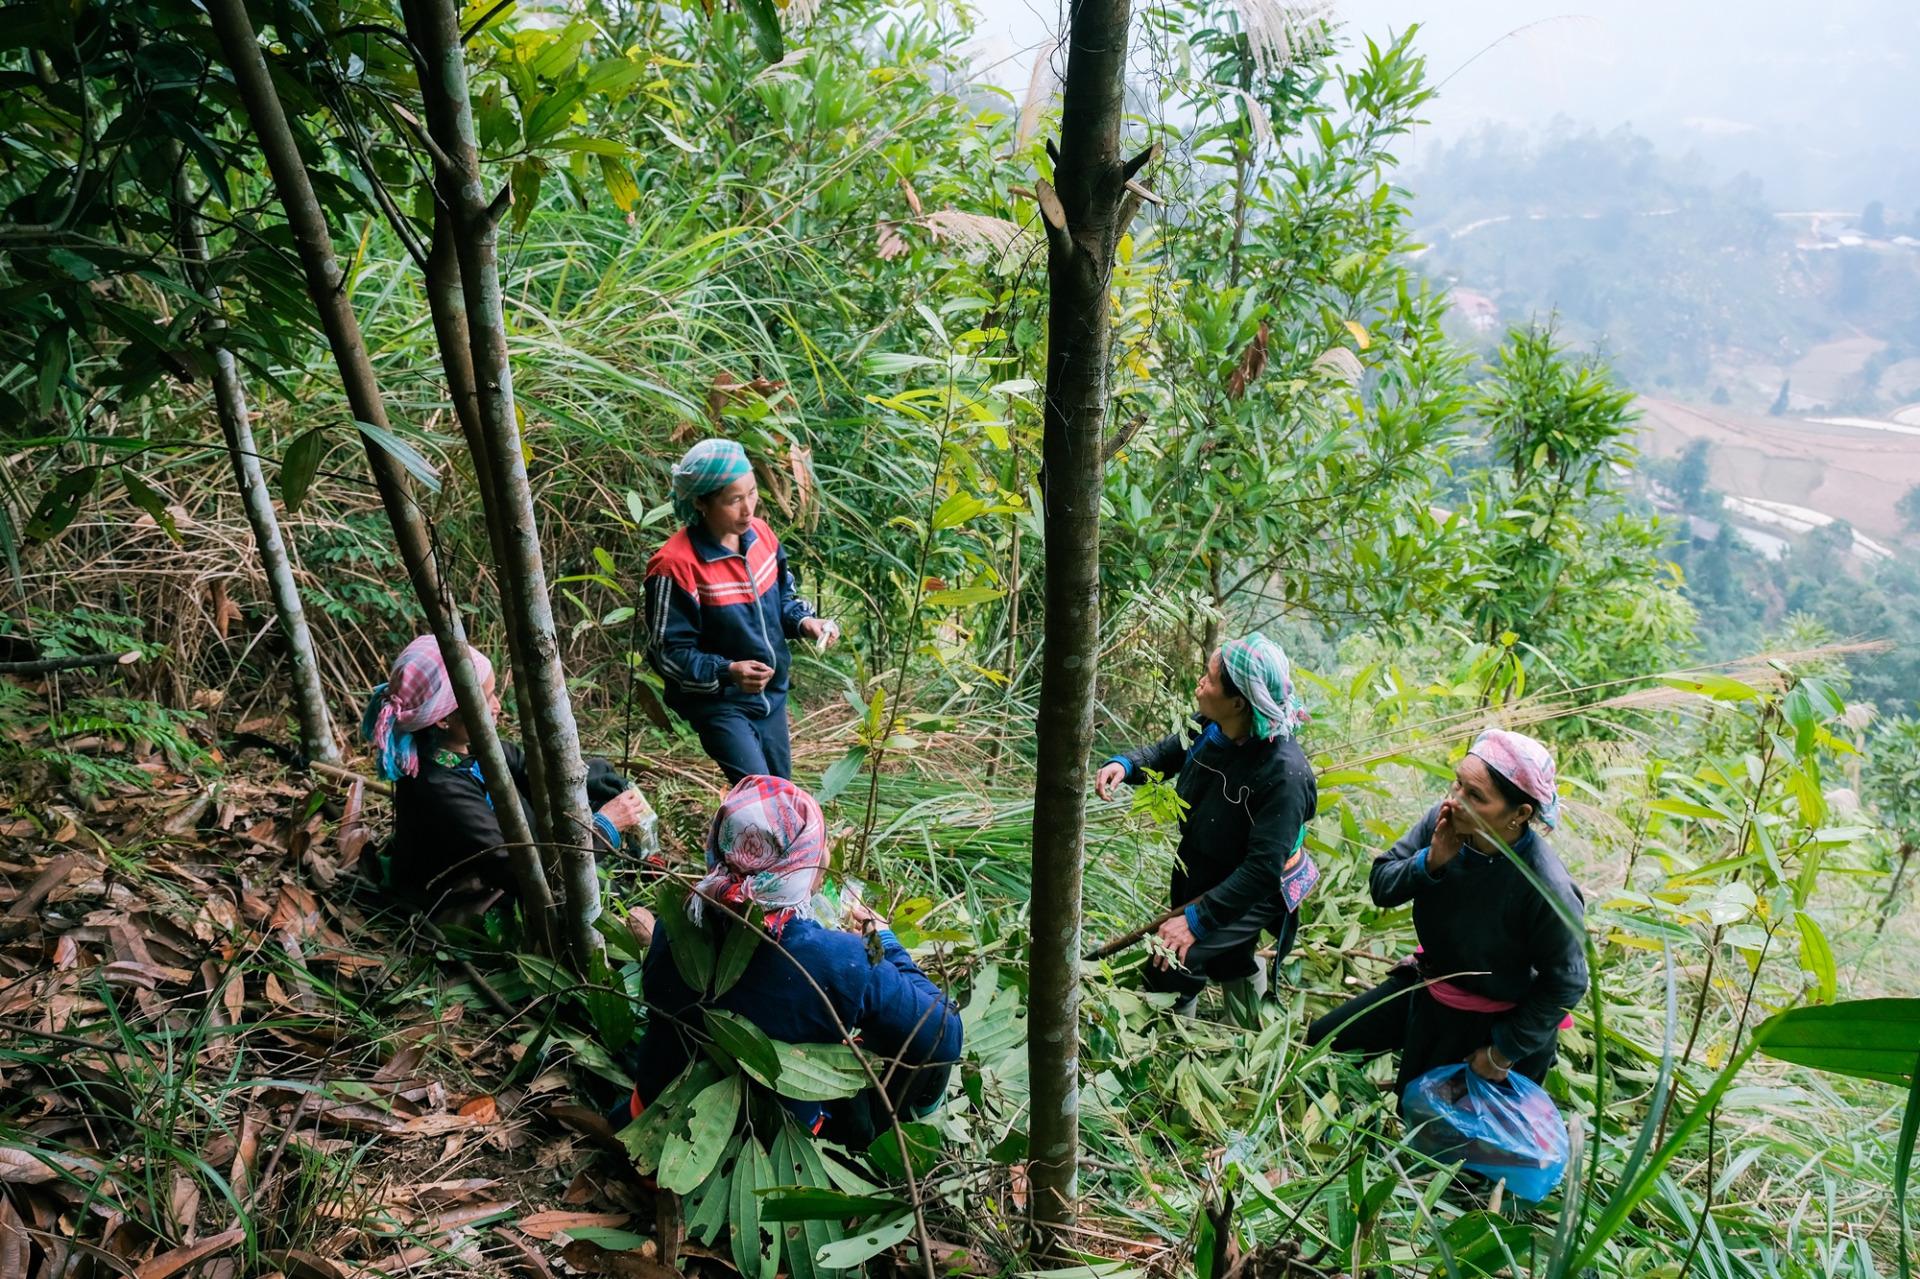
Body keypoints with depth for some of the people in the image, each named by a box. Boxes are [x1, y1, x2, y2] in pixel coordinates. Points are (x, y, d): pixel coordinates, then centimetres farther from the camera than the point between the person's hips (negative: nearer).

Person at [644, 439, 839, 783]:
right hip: (720, 703, -7)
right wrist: (727, 673, -32)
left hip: (772, 692, 7)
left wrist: (804, 621, -8)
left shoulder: (759, 533, -4)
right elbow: (667, 652, -19)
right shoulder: (676, 565, -25)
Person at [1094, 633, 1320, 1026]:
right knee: (1226, 961, 29)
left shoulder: (1284, 773, -37)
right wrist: (1124, 765, -16)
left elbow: (1263, 869, -36)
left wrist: (1197, 919, -35)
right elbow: (1168, 752, 6)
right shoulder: (1212, 730, -16)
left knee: (1169, 968, -20)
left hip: (1250, 894, -7)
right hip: (1195, 874, 7)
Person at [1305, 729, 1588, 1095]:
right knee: (1321, 1039, 12)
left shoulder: (1547, 889, -34)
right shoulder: (1444, 822, -20)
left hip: (1489, 1021, -5)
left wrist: (1503, 1053, -11)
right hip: (1428, 985, 6)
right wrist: (1430, 861, -31)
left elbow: (1565, 983, -20)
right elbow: (1381, 886, -10)